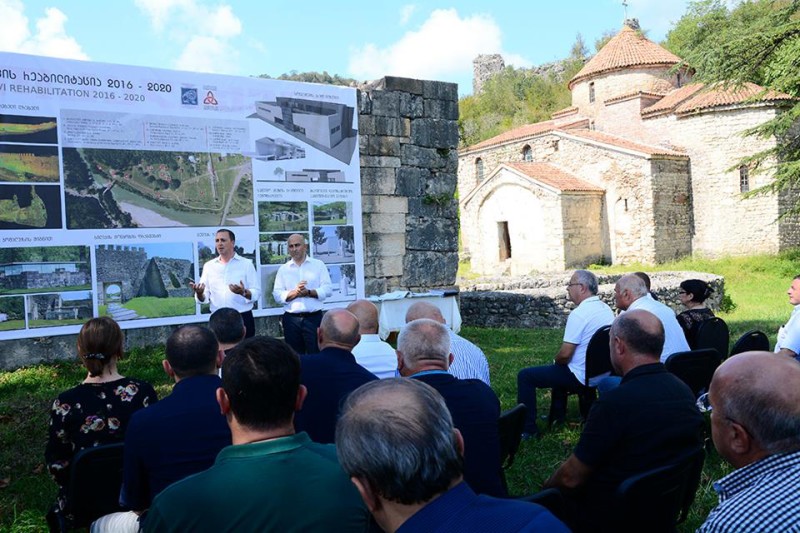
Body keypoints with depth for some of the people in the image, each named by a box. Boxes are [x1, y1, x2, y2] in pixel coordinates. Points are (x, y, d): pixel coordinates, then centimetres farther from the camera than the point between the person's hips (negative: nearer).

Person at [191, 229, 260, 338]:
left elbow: (256, 293, -5)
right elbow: (204, 298, 5)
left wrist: (244, 292, -25)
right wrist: (199, 293, -17)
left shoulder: (246, 264, 1)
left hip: (243, 319, -2)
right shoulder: (209, 266, 8)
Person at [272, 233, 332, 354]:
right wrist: (295, 292, -16)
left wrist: (308, 292, -16)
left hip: (314, 318, -2)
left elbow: (327, 290, -2)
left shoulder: (318, 265, 6)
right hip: (291, 319, 2)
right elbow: (277, 295, 1)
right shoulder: (283, 269, 10)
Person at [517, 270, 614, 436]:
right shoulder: (606, 308, 4)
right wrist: (559, 362, 19)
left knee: (525, 376, 0)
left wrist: (556, 360, 0)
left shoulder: (579, 314, -24)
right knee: (559, 366, 36)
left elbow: (565, 354, -24)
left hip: (581, 376, -9)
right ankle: (558, 415, 43)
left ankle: (528, 429, 4)